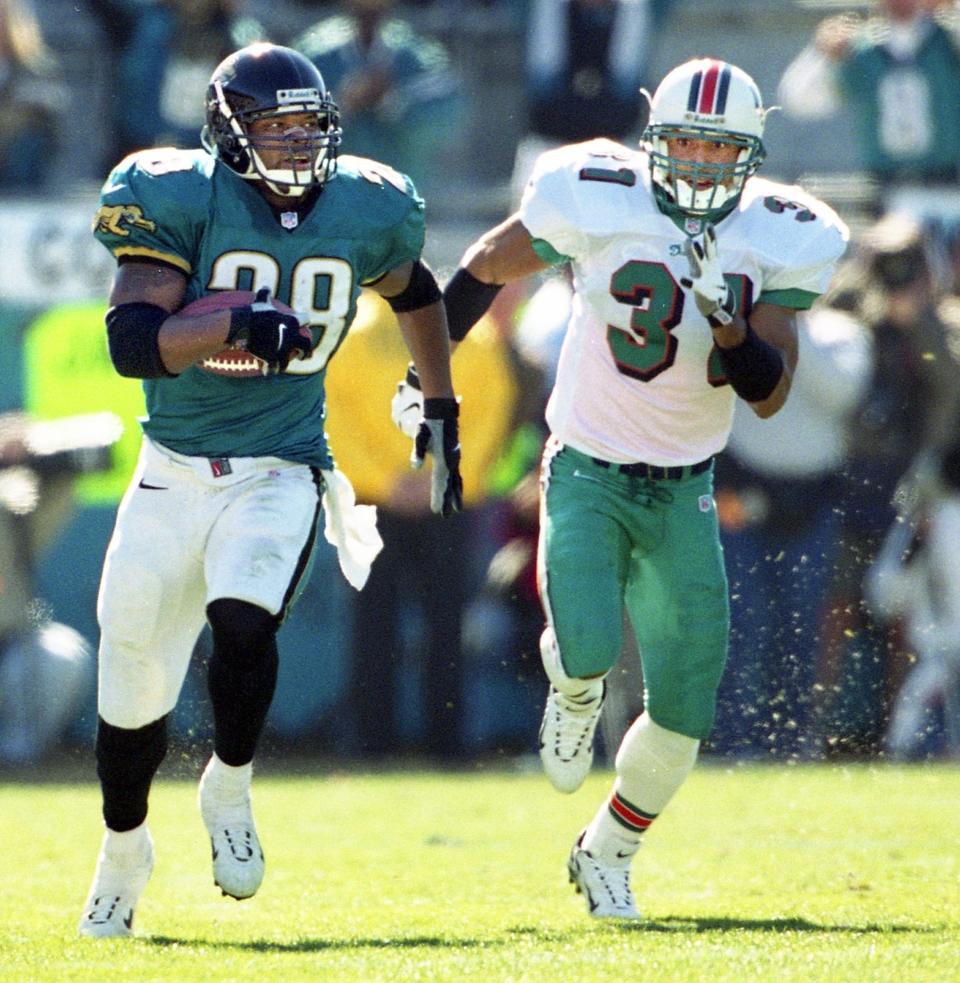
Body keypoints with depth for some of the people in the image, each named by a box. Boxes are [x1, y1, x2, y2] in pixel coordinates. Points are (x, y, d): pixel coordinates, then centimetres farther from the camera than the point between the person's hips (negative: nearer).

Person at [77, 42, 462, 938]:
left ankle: (228, 794, 0)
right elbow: (132, 341, -22)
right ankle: (122, 850, 34)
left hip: (280, 472, 0)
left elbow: (414, 292, 23)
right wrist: (237, 322, -35)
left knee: (242, 622, -28)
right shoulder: (181, 201, -11)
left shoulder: (363, 210, 0)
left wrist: (440, 411, 27)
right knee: (134, 689, 6)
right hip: (174, 470, 0)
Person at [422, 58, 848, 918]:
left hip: (684, 491, 3)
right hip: (588, 474, -3)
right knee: (588, 647, -27)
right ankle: (574, 695, 13)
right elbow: (488, 266, 4)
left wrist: (729, 318, -25)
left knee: (683, 713, 2)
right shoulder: (597, 200, -14)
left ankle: (607, 854, 30)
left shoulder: (777, 240, -6)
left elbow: (769, 395, -7)